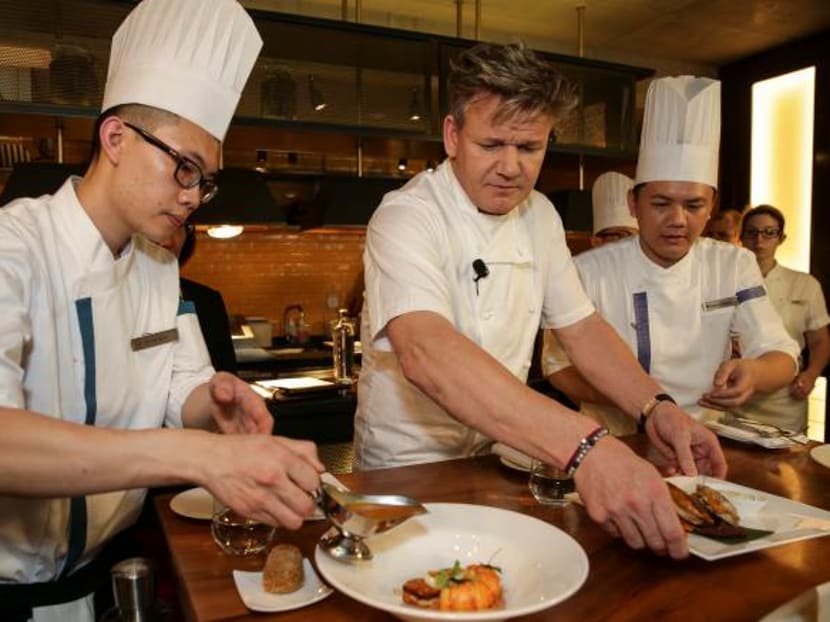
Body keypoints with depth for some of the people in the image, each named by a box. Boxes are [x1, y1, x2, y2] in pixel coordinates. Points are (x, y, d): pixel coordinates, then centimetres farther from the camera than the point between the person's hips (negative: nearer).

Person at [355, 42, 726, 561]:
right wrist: (586, 448, -47)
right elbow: (426, 353, -37)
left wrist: (656, 408, -11)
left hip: (502, 455, 5)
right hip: (408, 469, -5)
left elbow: (580, 325, 6)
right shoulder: (406, 218, -20)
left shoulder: (540, 215, 3)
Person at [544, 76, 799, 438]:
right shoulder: (589, 271, -6)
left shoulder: (736, 266, 3)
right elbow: (560, 364, -5)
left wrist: (754, 373, -22)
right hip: (616, 442, -3)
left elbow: (782, 356, 1)